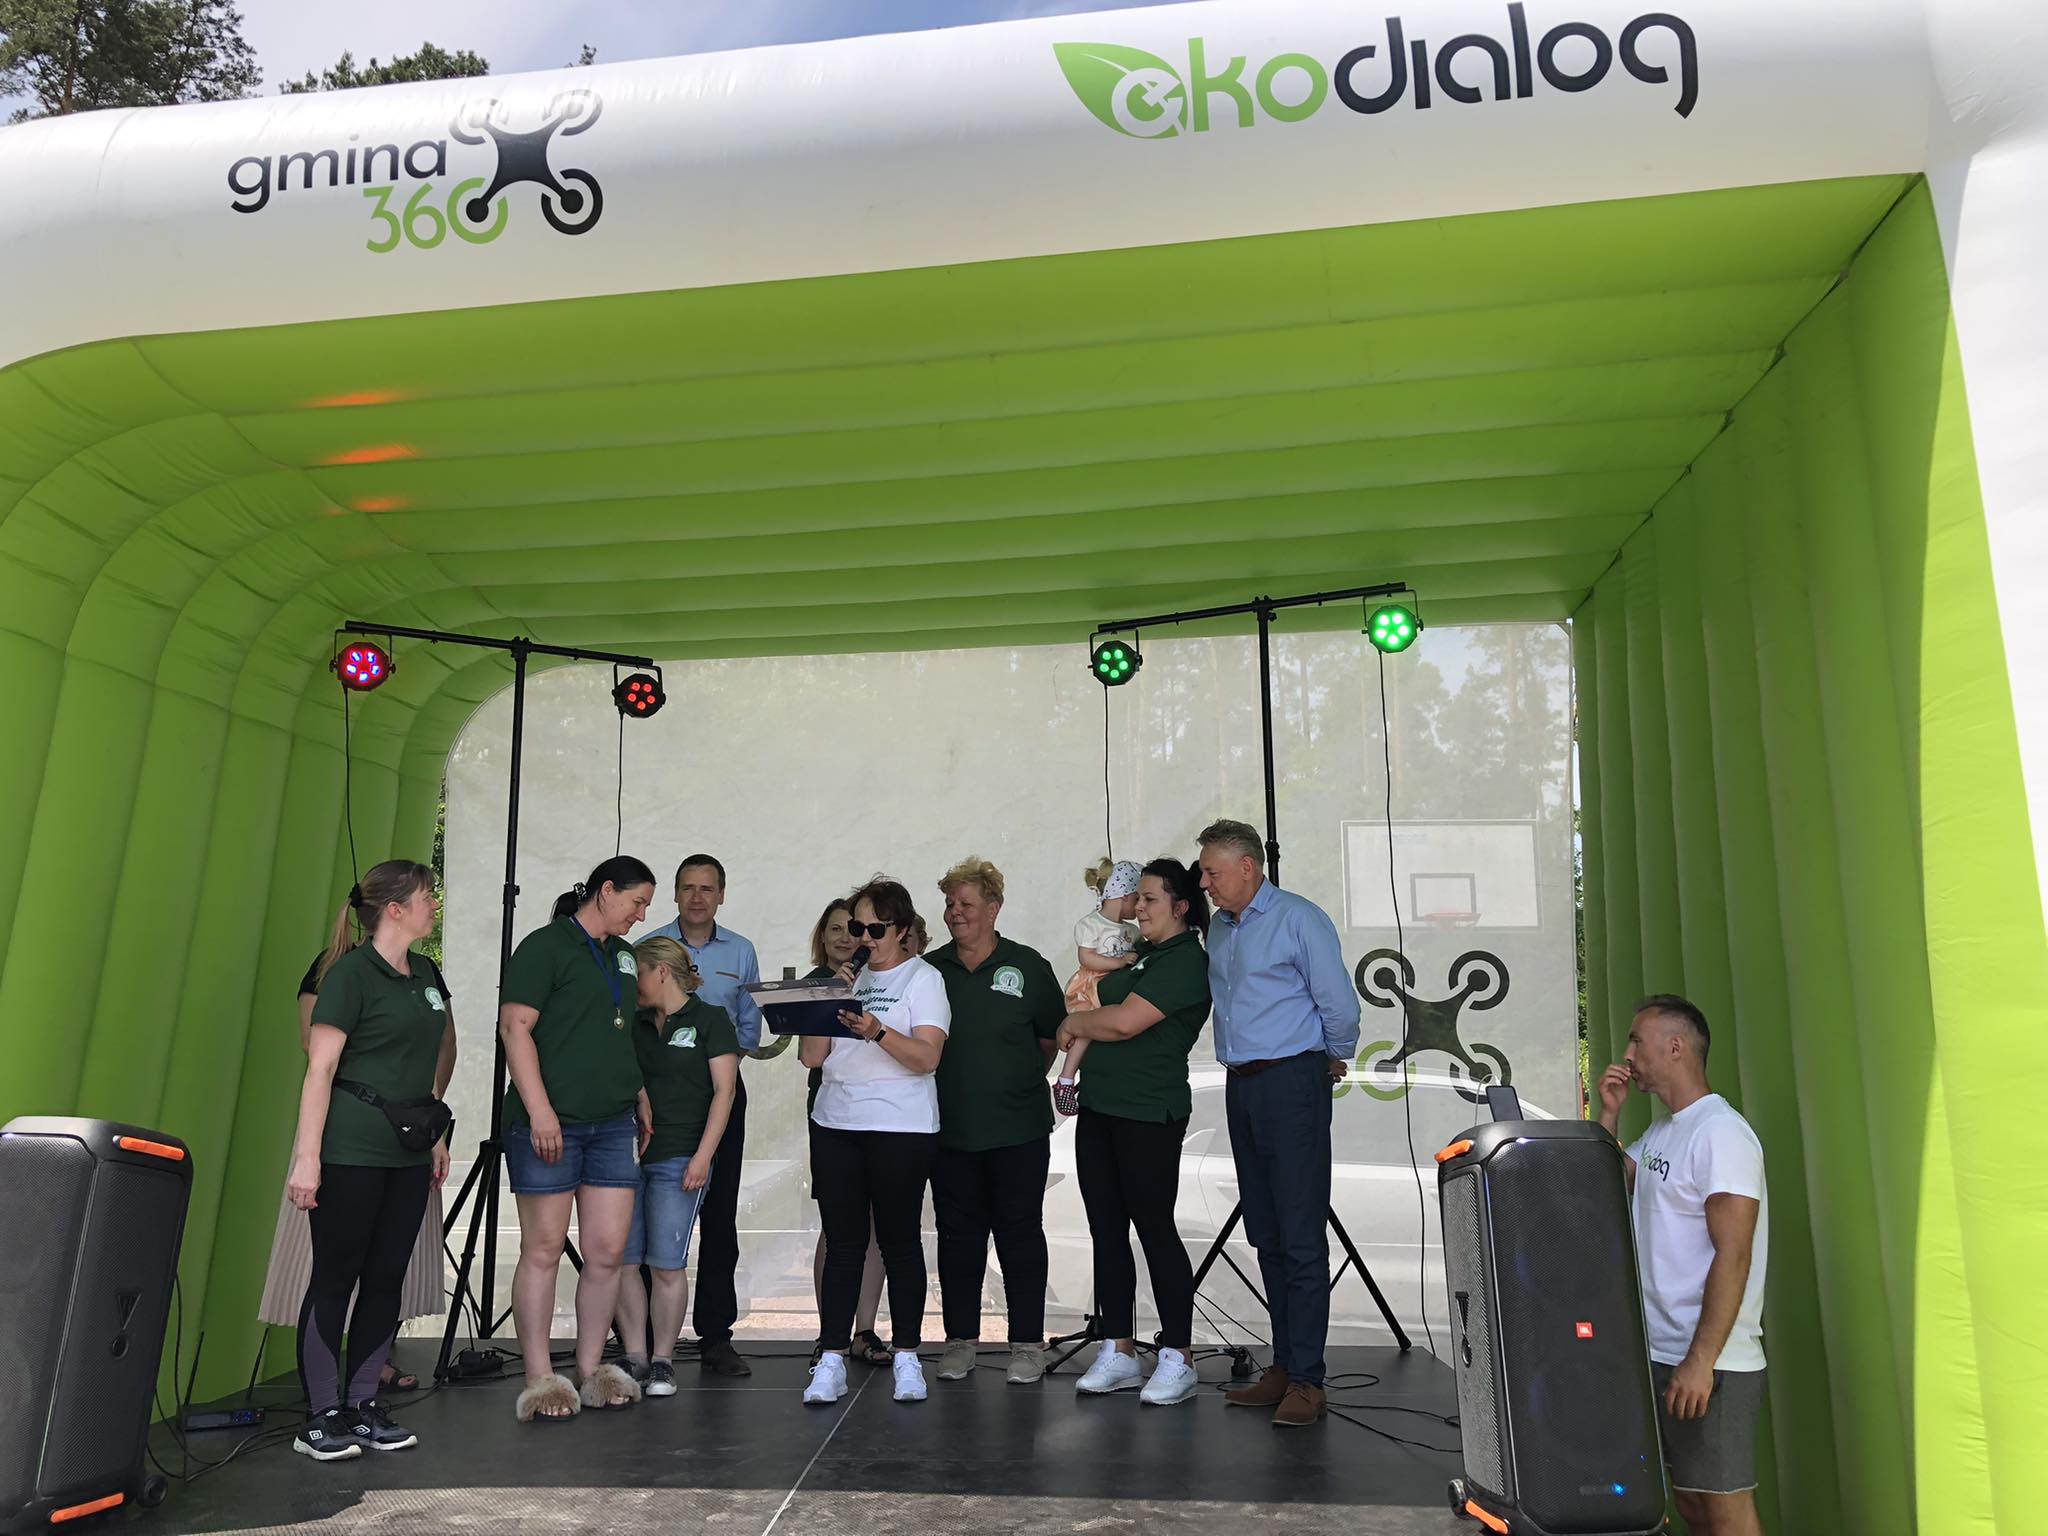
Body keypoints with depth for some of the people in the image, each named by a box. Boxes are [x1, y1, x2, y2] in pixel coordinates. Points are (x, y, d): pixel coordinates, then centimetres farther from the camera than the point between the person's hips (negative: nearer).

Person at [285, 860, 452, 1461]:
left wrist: (436, 1135, 19)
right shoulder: (352, 972, -9)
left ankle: (362, 1406, 20)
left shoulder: (423, 974, 13)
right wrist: (306, 1158, -16)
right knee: (336, 1277, 1)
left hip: (409, 1152, 7)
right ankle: (321, 1417, 11)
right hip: (352, 1151, -7)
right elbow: (320, 1069, -13)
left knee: (387, 1279, 10)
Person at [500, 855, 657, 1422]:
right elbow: (515, 1026, -12)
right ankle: (540, 1381, 12)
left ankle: (591, 1373, 18)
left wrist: (642, 1099, 21)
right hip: (550, 1123, -7)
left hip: (612, 1125, 7)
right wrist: (539, 1110, -17)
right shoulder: (545, 946, -5)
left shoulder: (623, 955, 18)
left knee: (607, 1252, 6)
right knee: (543, 1250, 2)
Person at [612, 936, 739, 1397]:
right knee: (622, 1261, 3)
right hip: (626, 1155, 5)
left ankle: (662, 1361, 11)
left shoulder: (709, 1020, 0)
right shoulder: (634, 1026, 15)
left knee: (666, 1266, -3)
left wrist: (703, 1156, -12)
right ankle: (635, 1359, 14)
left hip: (677, 1160, -5)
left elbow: (723, 1091, -5)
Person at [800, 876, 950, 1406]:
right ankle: (832, 1360, 10)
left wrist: (877, 1032, -27)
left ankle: (906, 1357, 14)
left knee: (899, 1242, 2)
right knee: (842, 1244, 5)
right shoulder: (846, 977, 14)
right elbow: (811, 1056, 10)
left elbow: (927, 1058, -12)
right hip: (835, 1124, 4)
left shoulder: (923, 979, 0)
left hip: (900, 1128, -4)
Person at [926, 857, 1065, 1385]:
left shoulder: (1027, 966, 0)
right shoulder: (931, 970, 5)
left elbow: (1051, 1039, 7)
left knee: (1020, 1233, 6)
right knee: (957, 1234, 10)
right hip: (951, 1128, 2)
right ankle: (960, 1339, 23)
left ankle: (1027, 1342, 17)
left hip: (1017, 1128, -2)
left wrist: (1021, 1082, 7)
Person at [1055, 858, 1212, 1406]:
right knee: (1107, 1231, 11)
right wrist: (1082, 1025, 7)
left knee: (1155, 1230, -2)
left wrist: (1075, 1022, -2)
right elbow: (1105, 1009, 27)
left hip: (1149, 1115, -9)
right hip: (1099, 1108, 9)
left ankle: (1177, 1358, 9)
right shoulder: (1138, 954, 16)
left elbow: (1124, 1022, -18)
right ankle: (1118, 1352, 20)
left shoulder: (1186, 960, -12)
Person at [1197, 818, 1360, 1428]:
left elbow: (1339, 1005, -8)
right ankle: (1284, 1366, 19)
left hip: (1292, 1084, -8)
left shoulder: (1299, 920, -9)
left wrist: (1334, 1060, 6)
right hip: (1241, 1087, 8)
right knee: (1266, 1235, 11)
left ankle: (1306, 1379, 1)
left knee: (1301, 1237, -5)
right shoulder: (1218, 929, 14)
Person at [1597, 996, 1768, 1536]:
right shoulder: (1658, 1135, 13)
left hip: (1710, 1366, -9)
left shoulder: (1720, 1132, -14)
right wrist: (1608, 1112, 6)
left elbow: (1733, 1256, -20)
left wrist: (1700, 1361, -22)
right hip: (1659, 1353, 9)